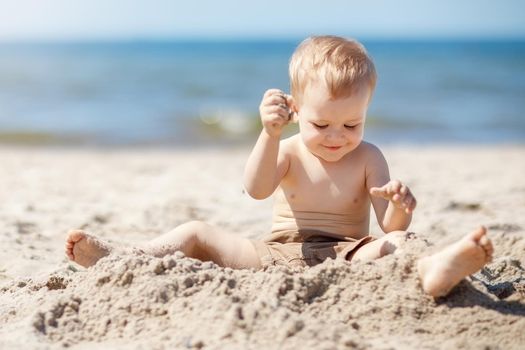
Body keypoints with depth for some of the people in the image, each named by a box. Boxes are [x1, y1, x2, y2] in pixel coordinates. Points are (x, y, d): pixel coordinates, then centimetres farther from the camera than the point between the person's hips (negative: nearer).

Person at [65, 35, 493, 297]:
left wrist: (399, 206, -29)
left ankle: (433, 270, -67)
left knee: (397, 243, -33)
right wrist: (270, 134, -30)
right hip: (274, 255, 3)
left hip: (346, 257, -2)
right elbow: (257, 189, -16)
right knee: (197, 233, -9)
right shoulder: (288, 152, 5)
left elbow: (390, 224, -4)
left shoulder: (367, 157, 5)